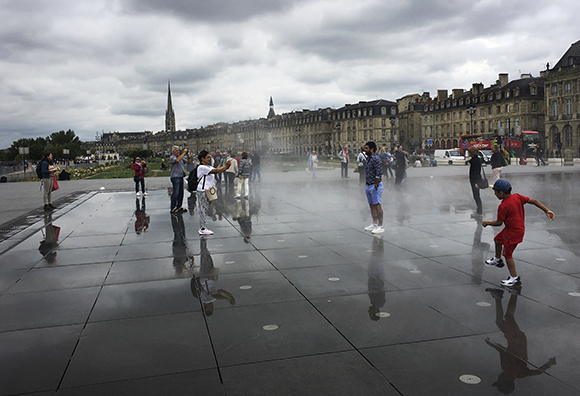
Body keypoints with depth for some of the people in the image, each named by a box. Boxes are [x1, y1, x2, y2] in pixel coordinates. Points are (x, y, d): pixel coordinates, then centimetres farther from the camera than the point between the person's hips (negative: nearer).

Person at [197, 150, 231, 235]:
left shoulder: (208, 167, 16)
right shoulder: (202, 167, -15)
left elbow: (218, 171, 10)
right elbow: (215, 171, -21)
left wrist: (226, 166, -5)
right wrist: (225, 166, -11)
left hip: (207, 190, 10)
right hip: (202, 191, -10)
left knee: (205, 209, 12)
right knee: (203, 209, -6)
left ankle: (202, 228, 18)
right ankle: (202, 229, -1)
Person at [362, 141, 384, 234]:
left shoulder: (376, 159, -14)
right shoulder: (368, 158, 14)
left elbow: (379, 173, -19)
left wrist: (376, 185, -20)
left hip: (375, 185, -9)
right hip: (368, 185, 9)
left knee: (377, 205, -7)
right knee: (371, 205, 13)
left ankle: (380, 226, -4)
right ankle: (374, 224, 21)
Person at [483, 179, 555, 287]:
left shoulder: (503, 207, -25)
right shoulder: (517, 197, -3)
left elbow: (499, 223, -17)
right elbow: (534, 201, -5)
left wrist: (487, 223, -1)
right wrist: (547, 211, -3)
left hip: (514, 232, -10)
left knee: (507, 254, 1)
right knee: (497, 240, 26)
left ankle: (515, 278, 9)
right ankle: (497, 260, 46)